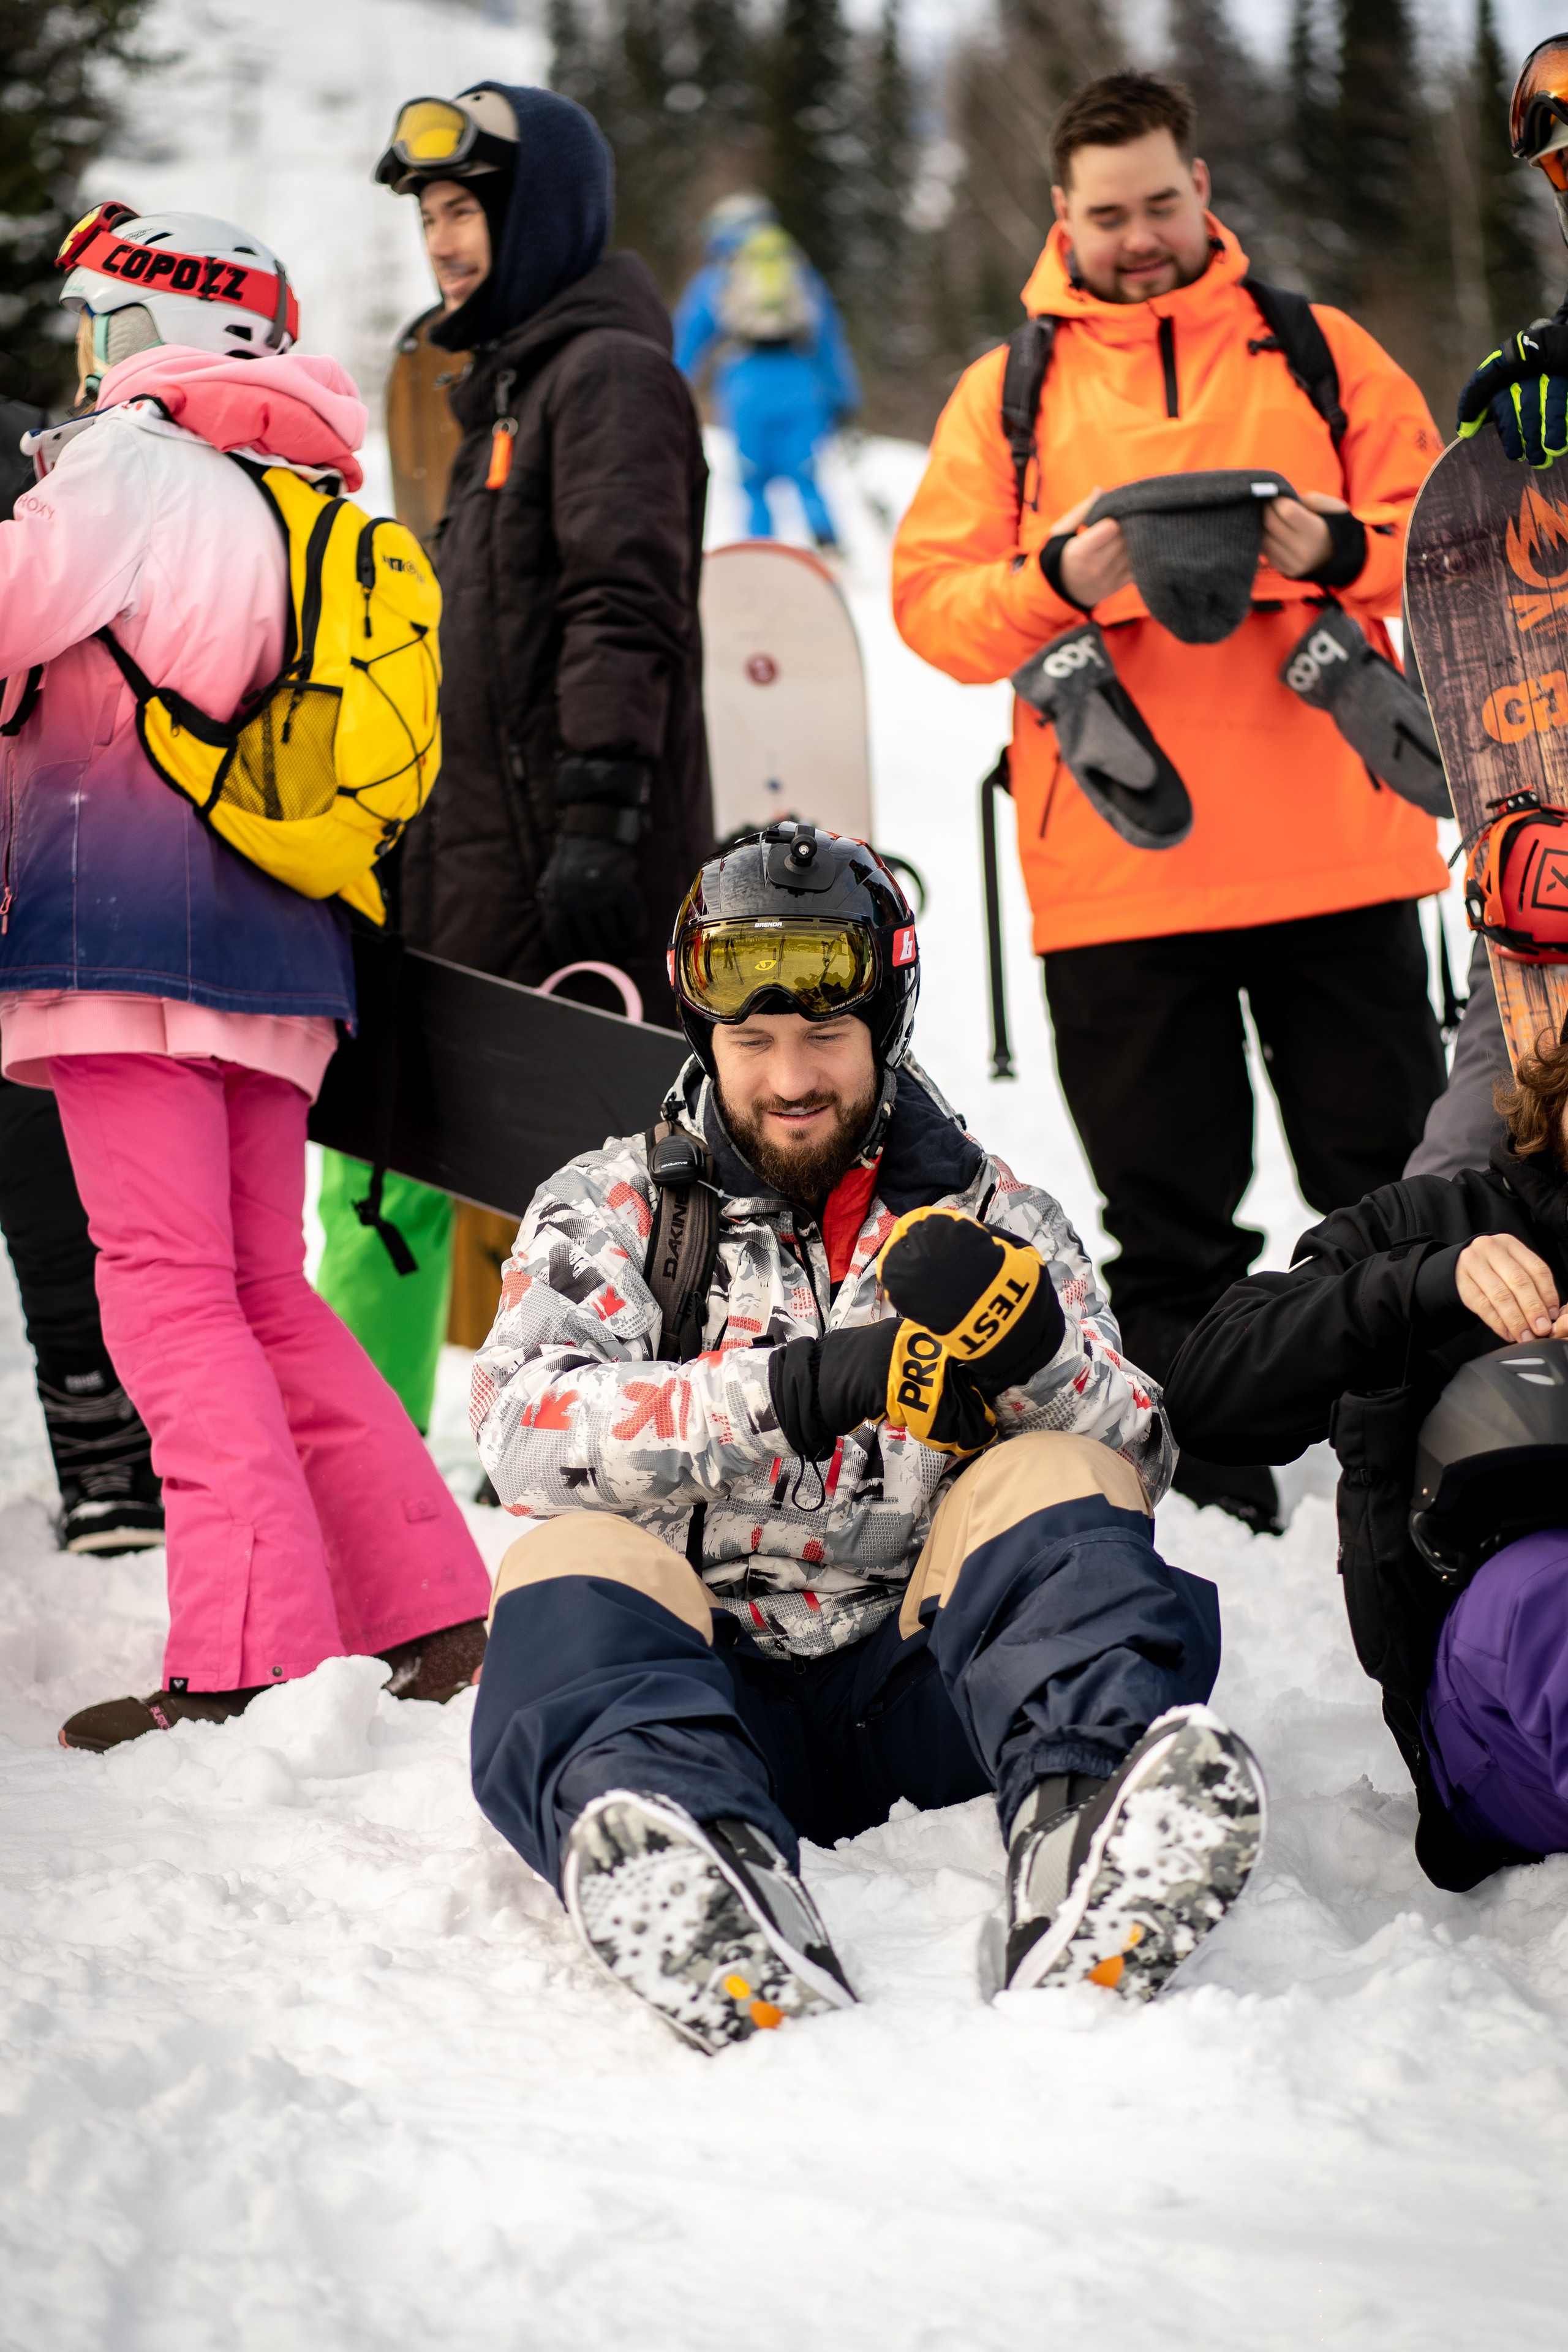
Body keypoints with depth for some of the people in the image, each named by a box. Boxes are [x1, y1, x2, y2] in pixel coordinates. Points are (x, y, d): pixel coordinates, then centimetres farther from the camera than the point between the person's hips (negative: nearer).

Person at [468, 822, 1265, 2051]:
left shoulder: (993, 1213, 15)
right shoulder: (613, 1208, 11)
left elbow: (1138, 1461, 4)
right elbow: (527, 1427, -9)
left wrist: (1027, 1351, -19)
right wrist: (796, 1388, -23)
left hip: (919, 1682, 1)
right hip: (705, 1676, -1)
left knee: (1060, 1489, -23)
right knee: (574, 1567, -29)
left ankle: (1087, 1832, -55)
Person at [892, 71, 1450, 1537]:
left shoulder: (1317, 354, 11)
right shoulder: (1006, 392, 10)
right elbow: (931, 605, 3)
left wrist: (1334, 547, -13)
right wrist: (1059, 578, -16)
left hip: (1334, 856, 0)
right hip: (1115, 872, 0)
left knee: (1392, 1184, 4)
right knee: (1167, 1215, 5)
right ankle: (1209, 1498, 13)